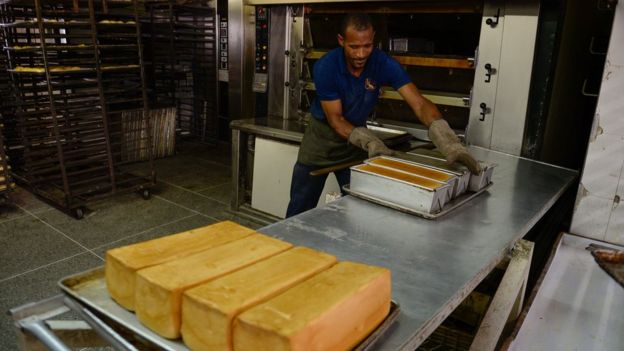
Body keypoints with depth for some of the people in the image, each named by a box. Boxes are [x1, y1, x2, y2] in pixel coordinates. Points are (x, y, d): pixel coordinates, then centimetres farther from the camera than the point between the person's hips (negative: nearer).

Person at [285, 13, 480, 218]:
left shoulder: (384, 64, -20)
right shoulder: (325, 67, -25)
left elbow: (420, 104, -29)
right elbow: (335, 119, -21)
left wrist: (449, 143, -45)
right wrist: (370, 142, -37)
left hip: (357, 137, 2)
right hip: (322, 134, -2)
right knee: (301, 208, 3)